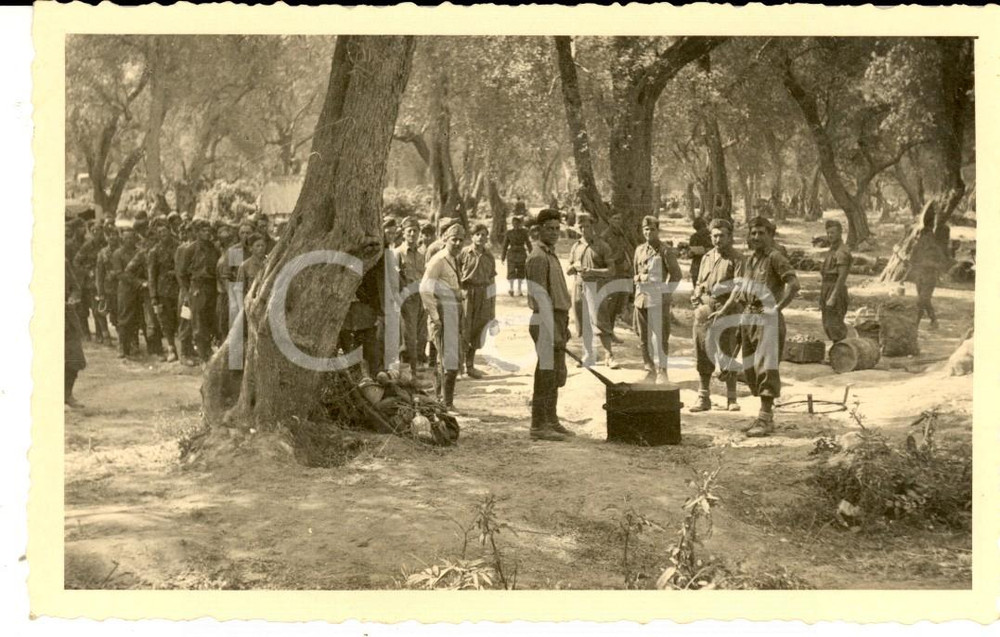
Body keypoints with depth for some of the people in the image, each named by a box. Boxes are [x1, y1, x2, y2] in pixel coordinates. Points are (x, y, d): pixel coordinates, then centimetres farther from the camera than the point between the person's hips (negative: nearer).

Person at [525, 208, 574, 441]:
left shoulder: (550, 255, 17)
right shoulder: (538, 257, -14)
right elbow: (540, 298, -20)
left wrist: (563, 327, 21)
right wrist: (552, 332, -22)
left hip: (557, 322, 10)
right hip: (546, 324, -10)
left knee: (557, 375, 14)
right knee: (546, 375, -6)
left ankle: (551, 422, 22)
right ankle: (539, 427, -2)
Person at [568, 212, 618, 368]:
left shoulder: (602, 246, 0)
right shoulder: (575, 247, 13)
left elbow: (611, 270, -5)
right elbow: (569, 271, 19)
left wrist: (592, 271, -19)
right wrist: (573, 268, -6)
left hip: (596, 287, -5)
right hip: (579, 286, 5)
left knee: (600, 322, -11)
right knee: (583, 322, 7)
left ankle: (609, 356, -10)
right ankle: (588, 355, 16)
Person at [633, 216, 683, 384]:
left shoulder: (666, 251, -3)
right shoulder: (639, 249, 13)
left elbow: (676, 274, -4)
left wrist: (664, 290, -10)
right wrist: (640, 277, 0)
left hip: (659, 300, -6)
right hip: (641, 298, 6)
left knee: (660, 337, -6)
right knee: (644, 337, 10)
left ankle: (661, 371, -2)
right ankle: (649, 369, 20)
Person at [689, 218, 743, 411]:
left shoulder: (737, 259, -1)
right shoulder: (707, 257, 17)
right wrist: (696, 296, 7)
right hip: (705, 313, 5)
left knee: (728, 358, -2)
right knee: (703, 357, 5)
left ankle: (731, 399, 8)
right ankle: (703, 398, 12)